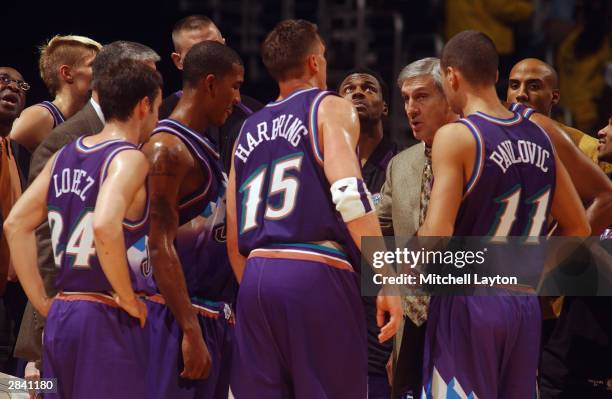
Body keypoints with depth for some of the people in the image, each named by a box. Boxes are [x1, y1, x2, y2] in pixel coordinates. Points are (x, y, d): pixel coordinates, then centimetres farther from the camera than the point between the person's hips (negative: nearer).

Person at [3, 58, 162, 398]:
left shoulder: (64, 156, 14)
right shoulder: (129, 158, -10)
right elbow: (104, 226, -27)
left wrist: (42, 301, 15)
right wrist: (128, 299, -17)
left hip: (60, 317, 8)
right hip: (106, 319, -8)